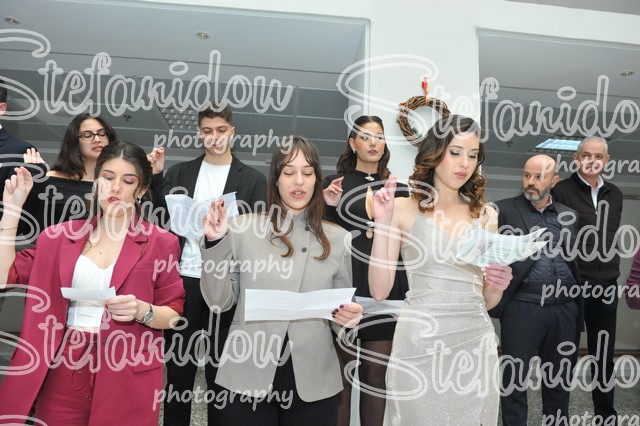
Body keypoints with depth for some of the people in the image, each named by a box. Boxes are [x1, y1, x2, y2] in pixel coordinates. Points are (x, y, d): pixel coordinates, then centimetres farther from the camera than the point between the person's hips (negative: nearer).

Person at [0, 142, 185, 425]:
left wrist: (142, 311, -21)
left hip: (127, 375, -2)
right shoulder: (61, 235, 6)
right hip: (62, 369, 3)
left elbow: (173, 314, -1)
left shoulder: (160, 242, -3)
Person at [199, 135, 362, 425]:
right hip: (248, 376, -1)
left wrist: (350, 315, -11)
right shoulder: (242, 228, -2)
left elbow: (343, 306, 11)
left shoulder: (338, 238, 3)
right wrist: (215, 243, -12)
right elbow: (220, 301, -1)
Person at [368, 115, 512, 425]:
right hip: (420, 344, -3)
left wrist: (497, 285, -10)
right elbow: (379, 291, -10)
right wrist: (382, 223, -16)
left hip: (475, 343, 4)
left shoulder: (485, 214, 8)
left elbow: (486, 301, 12)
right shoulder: (404, 209, -3)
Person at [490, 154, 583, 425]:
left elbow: (573, 261, 14)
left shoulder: (568, 215, 12)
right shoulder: (504, 210, -2)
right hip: (522, 308, -4)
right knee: (515, 379, 6)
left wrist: (577, 307, 9)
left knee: (560, 378, 16)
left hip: (564, 309, 4)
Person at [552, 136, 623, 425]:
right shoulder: (561, 191, -6)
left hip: (606, 284, 5)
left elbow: (611, 236, 17)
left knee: (604, 354, 14)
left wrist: (612, 270, 13)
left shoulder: (614, 194, 10)